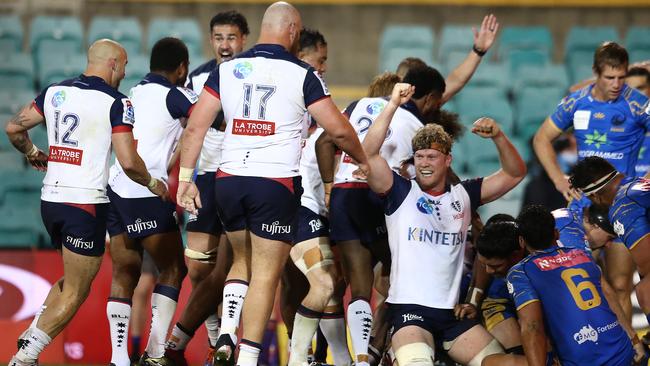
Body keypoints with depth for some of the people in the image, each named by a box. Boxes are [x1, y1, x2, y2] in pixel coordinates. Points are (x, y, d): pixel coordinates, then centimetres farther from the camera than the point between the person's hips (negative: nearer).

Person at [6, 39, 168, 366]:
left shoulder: (54, 92, 9)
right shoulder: (116, 103, -8)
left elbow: (14, 128, 13)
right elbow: (128, 162, -14)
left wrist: (33, 154, 31)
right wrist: (153, 184, 4)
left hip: (50, 200, 7)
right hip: (86, 203, -7)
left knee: (71, 279, 25)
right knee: (75, 293, 2)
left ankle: (29, 337, 11)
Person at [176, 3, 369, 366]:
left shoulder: (227, 70, 6)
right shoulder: (302, 74, -3)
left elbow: (196, 126, 3)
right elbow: (339, 129, -3)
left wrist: (186, 178, 7)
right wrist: (363, 161, 14)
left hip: (229, 181, 4)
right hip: (276, 184, -4)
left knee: (242, 261, 23)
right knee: (266, 274, 1)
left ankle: (226, 334, 5)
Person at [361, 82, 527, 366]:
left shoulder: (463, 195, 13)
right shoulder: (400, 192, 2)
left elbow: (515, 173, 16)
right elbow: (369, 153, -12)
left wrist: (498, 136, -1)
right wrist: (393, 104, -17)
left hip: (452, 312, 5)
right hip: (409, 310, -5)